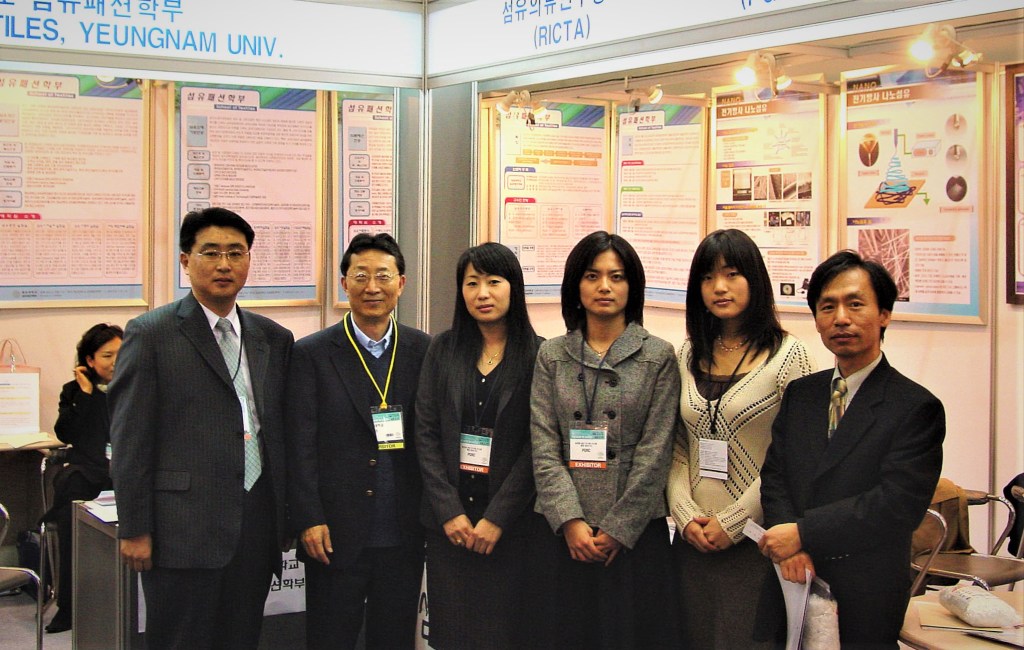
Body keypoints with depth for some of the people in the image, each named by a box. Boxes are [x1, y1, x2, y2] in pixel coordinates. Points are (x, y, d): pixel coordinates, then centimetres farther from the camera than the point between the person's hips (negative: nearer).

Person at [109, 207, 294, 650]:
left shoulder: (274, 339, 12)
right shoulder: (150, 335, -2)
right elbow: (129, 441, -5)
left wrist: (284, 516, 10)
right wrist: (134, 530, -9)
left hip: (257, 526, 5)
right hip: (184, 529, -5)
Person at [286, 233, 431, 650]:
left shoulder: (424, 351, 4)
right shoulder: (311, 354, -3)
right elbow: (300, 445, -5)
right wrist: (308, 521, -10)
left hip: (403, 537, 2)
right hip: (335, 535, -2)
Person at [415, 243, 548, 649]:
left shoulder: (538, 355, -2)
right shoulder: (443, 350, 6)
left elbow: (536, 446, -7)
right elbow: (426, 434, 3)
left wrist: (496, 518, -12)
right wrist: (450, 512, -7)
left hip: (511, 523, -2)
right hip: (449, 523, 2)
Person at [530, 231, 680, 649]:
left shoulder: (658, 357, 1)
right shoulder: (552, 356, 7)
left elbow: (655, 453, -4)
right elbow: (544, 446, 0)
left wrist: (617, 529, -10)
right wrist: (570, 521, -10)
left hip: (636, 532, -2)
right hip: (566, 535, 2)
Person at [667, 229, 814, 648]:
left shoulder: (787, 355, -5)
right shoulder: (687, 357, 10)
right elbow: (676, 449, 9)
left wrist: (732, 522, -12)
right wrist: (686, 514, -6)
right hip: (693, 539, 4)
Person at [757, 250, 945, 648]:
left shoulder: (918, 408, -8)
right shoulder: (799, 394, 11)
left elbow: (899, 504, -17)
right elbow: (774, 477, 6)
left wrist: (803, 533, -19)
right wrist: (789, 547, -13)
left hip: (865, 600, -4)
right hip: (790, 587, 4)